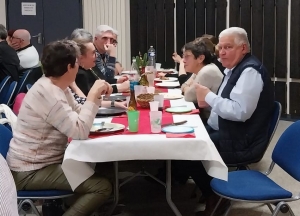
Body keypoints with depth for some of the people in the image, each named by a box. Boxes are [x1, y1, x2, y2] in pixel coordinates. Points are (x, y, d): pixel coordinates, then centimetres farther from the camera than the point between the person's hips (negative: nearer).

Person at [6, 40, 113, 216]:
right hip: (31, 171, -10)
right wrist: (93, 96, -20)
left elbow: (78, 115, 12)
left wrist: (97, 96, -1)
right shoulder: (46, 93, -24)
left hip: (46, 160, 10)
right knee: (103, 186, -16)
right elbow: (80, 131, -28)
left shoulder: (58, 87, 6)